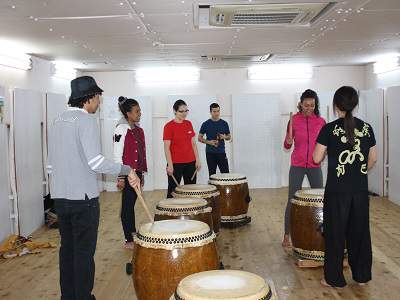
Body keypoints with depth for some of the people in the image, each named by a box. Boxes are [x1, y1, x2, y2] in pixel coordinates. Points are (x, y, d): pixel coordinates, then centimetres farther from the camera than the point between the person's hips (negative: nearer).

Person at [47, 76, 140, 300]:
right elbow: (95, 161, -23)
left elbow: (51, 164, 15)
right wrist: (127, 170, -17)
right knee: (84, 252, 1)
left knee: (67, 248, 16)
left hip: (60, 197, 8)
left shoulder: (58, 121, 12)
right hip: (83, 197, -8)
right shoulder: (86, 120, -12)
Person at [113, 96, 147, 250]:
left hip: (138, 172, 7)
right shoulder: (121, 129, -12)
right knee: (127, 205, 1)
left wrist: (142, 173, 17)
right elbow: (117, 154, -14)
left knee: (132, 203, 16)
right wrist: (120, 177, -16)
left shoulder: (139, 130, 12)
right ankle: (129, 241, 9)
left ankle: (133, 233, 28)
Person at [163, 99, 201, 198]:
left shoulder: (189, 124, 8)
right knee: (172, 191, 2)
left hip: (190, 162, 5)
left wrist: (197, 160, 7)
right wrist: (170, 165, -16)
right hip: (176, 164, -5)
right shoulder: (169, 126, -9)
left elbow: (193, 143, 12)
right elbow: (167, 147, -11)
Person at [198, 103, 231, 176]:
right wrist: (209, 142, -14)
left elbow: (229, 137, 14)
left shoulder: (224, 123, 5)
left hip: (221, 152, 1)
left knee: (225, 173, -3)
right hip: (210, 153, -1)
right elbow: (200, 138, 2)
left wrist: (224, 137, -9)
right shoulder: (206, 124, -1)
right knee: (212, 174, 5)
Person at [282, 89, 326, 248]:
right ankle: (287, 236, 11)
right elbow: (287, 146, -1)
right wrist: (289, 139, -22)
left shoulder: (321, 121, 1)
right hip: (297, 166, -2)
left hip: (315, 166, 2)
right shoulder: (294, 120, -4)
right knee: (292, 200, 1)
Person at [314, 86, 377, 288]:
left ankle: (334, 279, 15)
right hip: (360, 189, 4)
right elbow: (372, 159, 8)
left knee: (335, 233, 6)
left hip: (337, 190, -4)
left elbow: (317, 159, -6)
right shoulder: (366, 128, 2)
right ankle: (362, 275, 26)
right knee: (360, 231, 15)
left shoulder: (329, 129, -10)